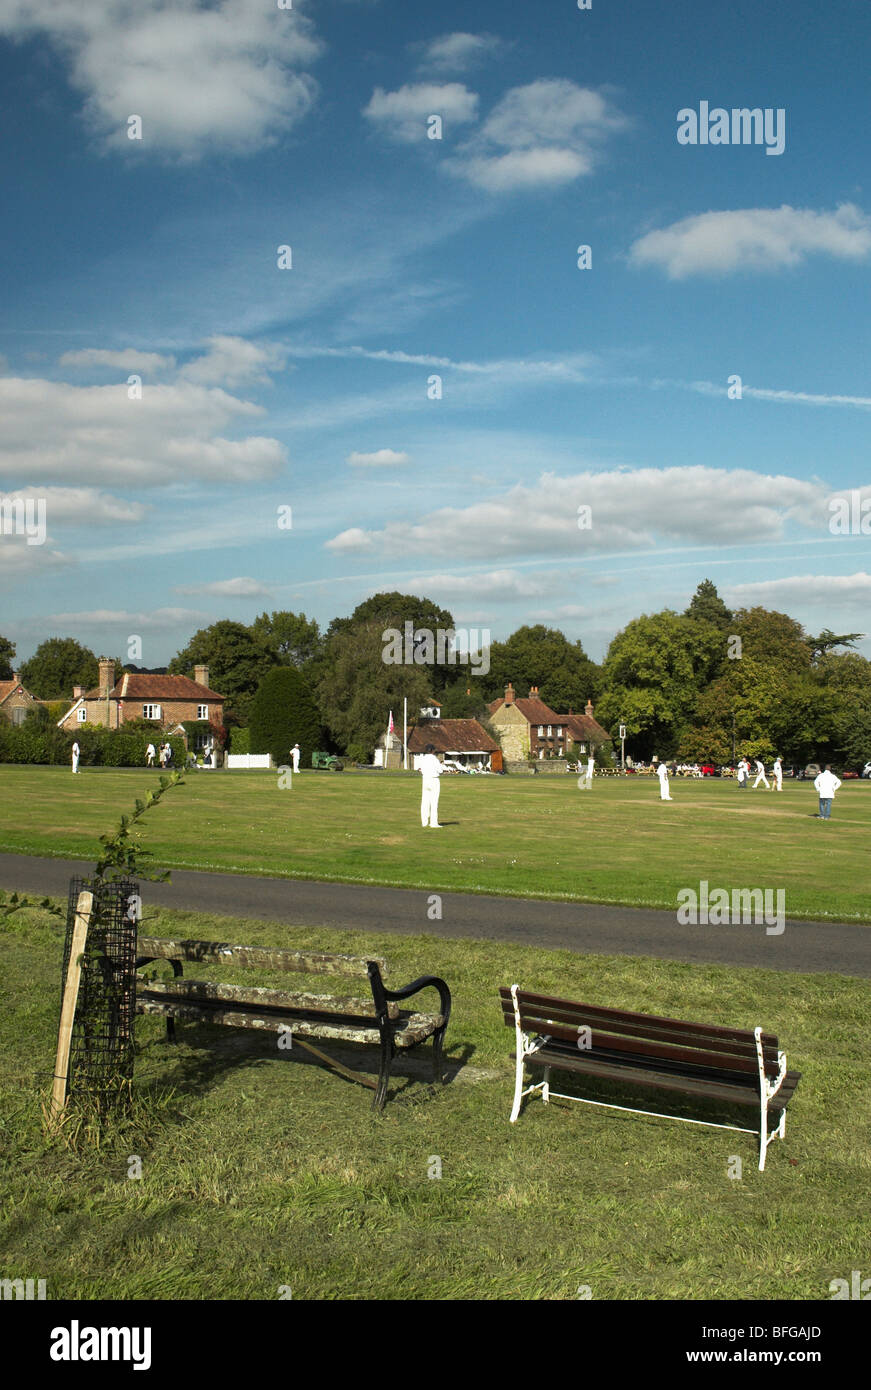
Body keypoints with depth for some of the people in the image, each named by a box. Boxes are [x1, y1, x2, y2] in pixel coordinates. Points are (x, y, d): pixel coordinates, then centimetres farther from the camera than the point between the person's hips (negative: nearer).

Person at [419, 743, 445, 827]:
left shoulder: (422, 759, 3)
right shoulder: (434, 759, -11)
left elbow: (423, 772, 7)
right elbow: (440, 771, -10)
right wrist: (442, 765, 9)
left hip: (425, 780, 5)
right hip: (434, 780, -5)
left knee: (425, 802, 9)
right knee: (434, 802, -3)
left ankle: (424, 822, 12)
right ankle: (433, 823, -4)